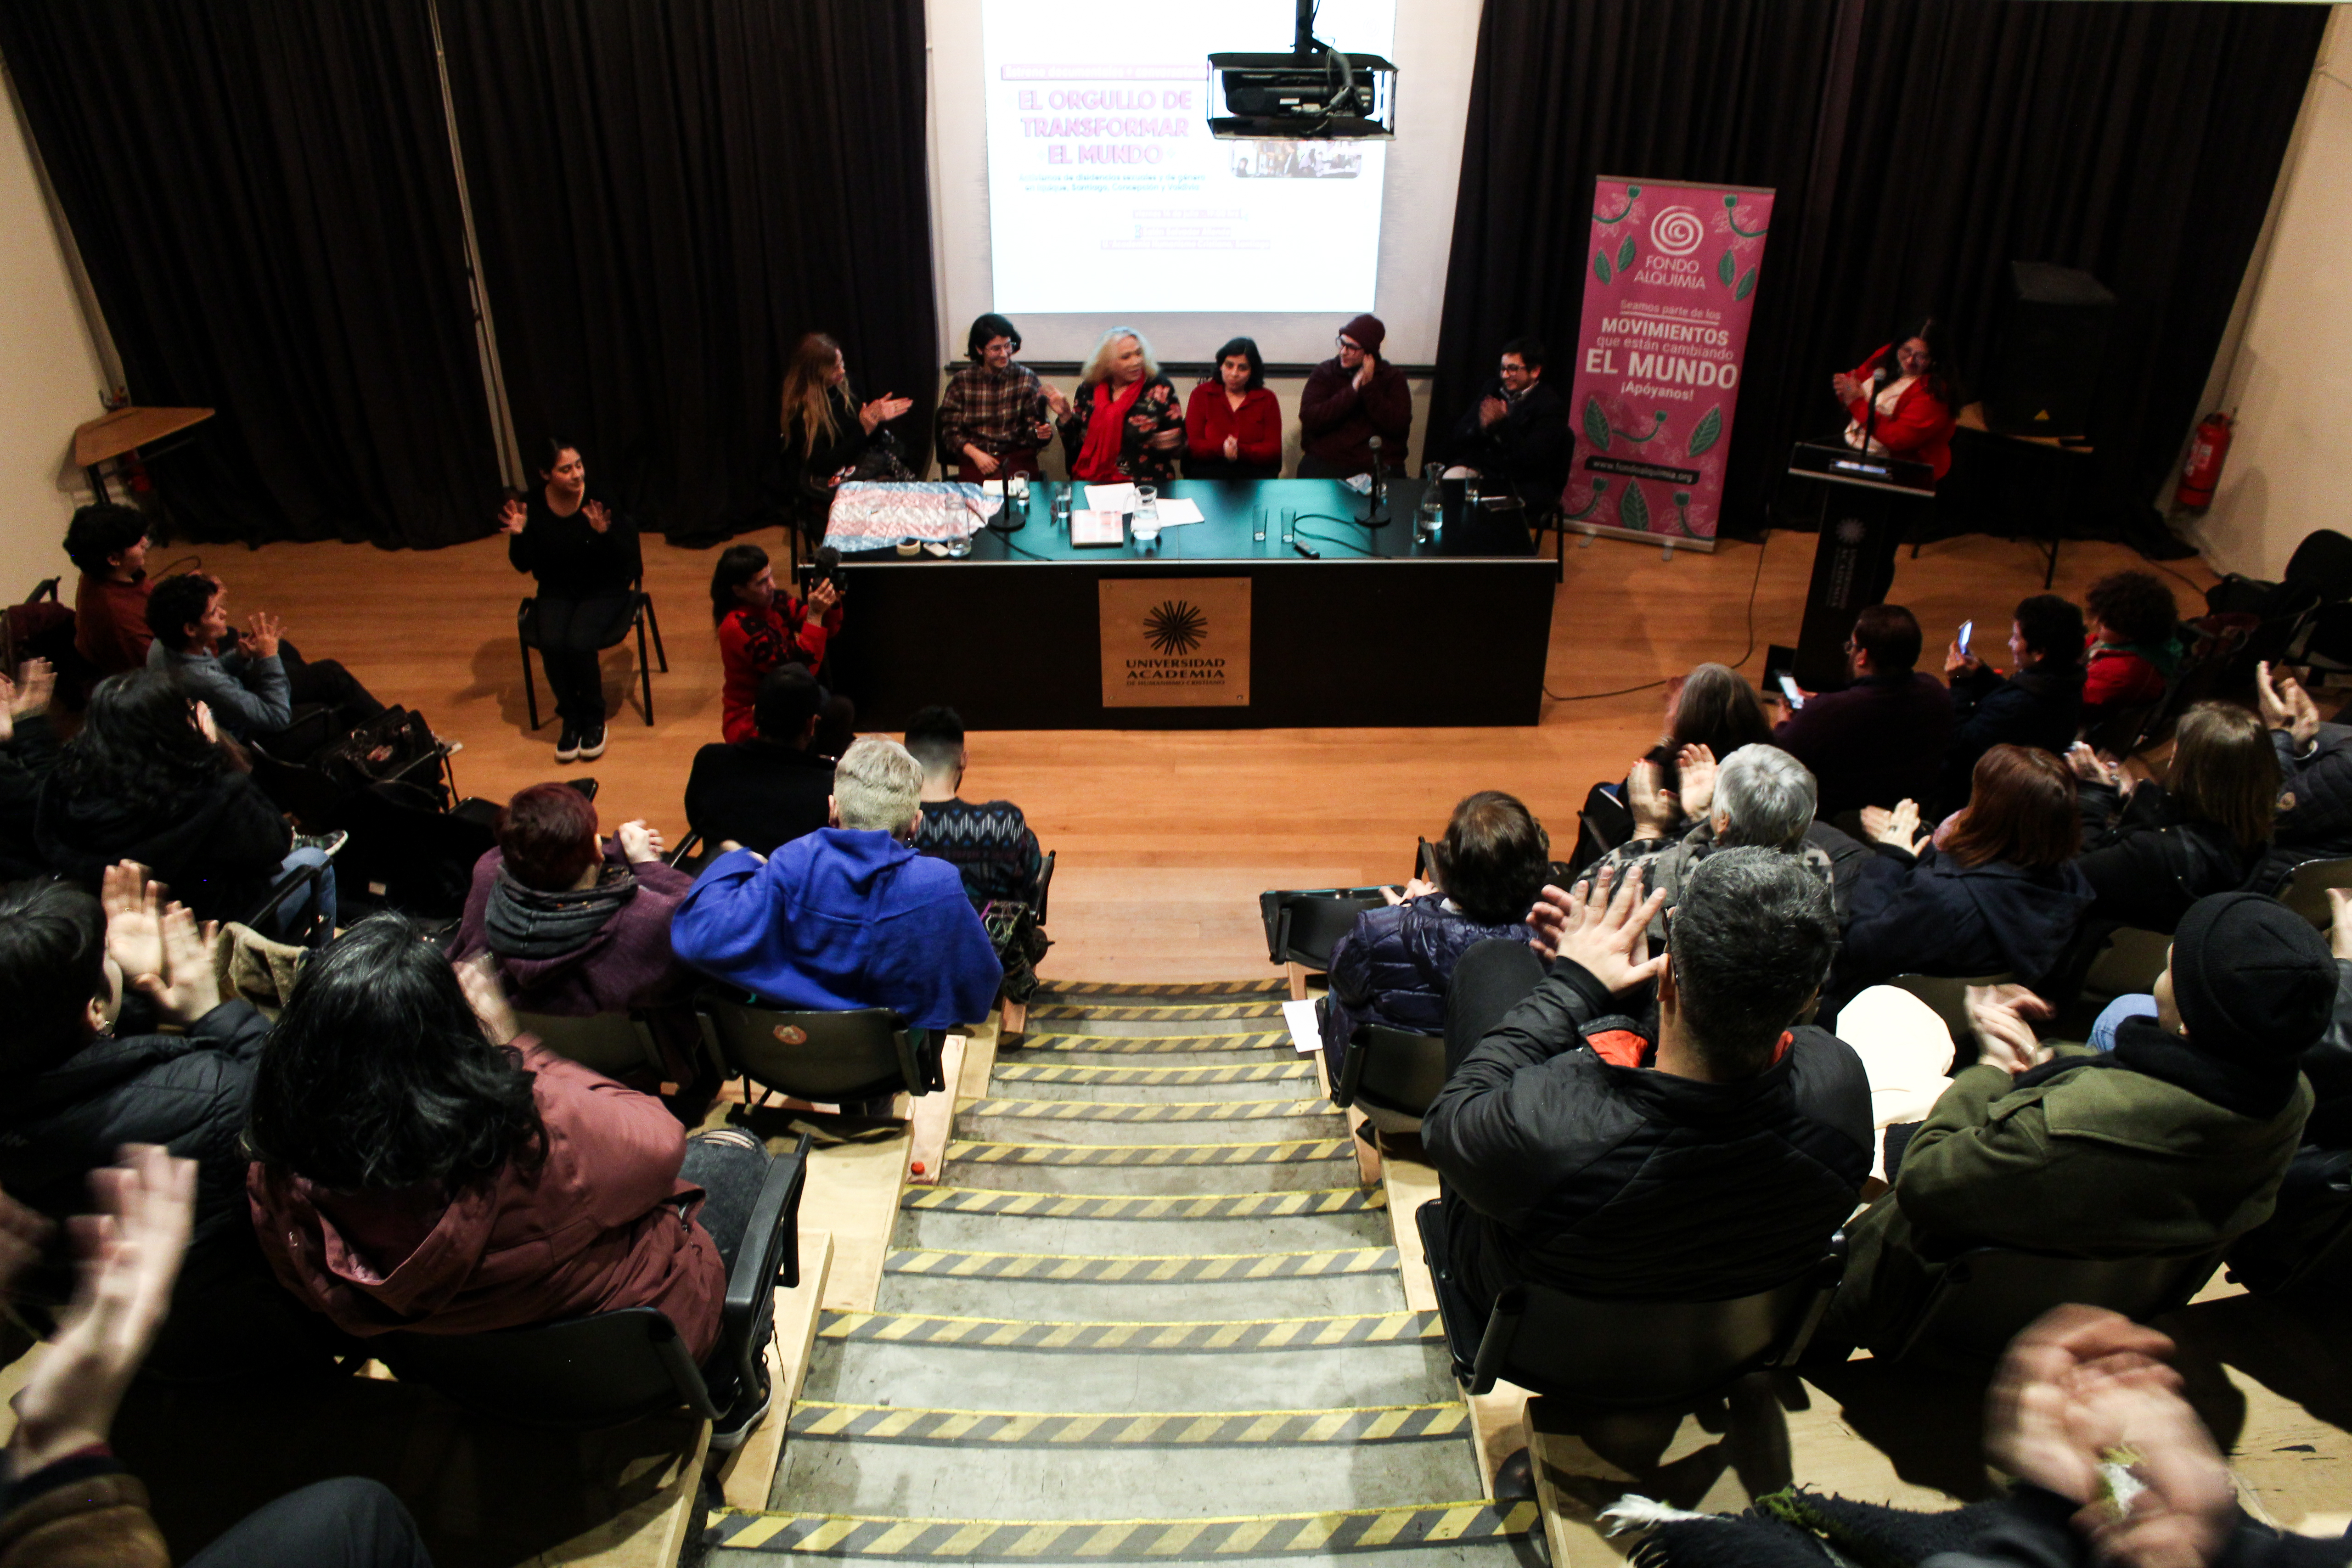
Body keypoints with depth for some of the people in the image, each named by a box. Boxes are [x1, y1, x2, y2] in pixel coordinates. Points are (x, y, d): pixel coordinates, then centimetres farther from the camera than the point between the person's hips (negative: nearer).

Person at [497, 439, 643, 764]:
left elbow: (626, 557, -16)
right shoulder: (533, 506, -8)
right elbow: (523, 566, -1)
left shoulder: (602, 500, -16)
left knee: (578, 643, -28)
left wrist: (604, 533, -35)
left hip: (604, 591, -2)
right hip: (557, 593, 3)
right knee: (551, 645, -25)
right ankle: (571, 716, -1)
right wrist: (518, 536, -21)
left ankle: (594, 719, -3)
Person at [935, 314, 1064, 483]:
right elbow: (950, 431, 6)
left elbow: (1032, 429, 3)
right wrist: (975, 454, -11)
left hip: (1018, 458, 0)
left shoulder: (1026, 378, 6)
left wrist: (1041, 433, -21)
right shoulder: (961, 380, 6)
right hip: (974, 459, 0)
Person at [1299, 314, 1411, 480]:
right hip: (1326, 463, 0)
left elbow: (1399, 427, -6)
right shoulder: (1323, 373, 8)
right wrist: (1352, 391, -11)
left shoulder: (1392, 377, 8)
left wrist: (1370, 388, -9)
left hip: (1379, 466, 0)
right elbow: (1309, 419, -7)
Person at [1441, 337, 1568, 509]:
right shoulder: (1495, 388, 14)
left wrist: (1502, 424, -23)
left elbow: (1533, 459, -16)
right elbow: (1460, 434, 10)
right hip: (1479, 466, 6)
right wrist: (1481, 427, -13)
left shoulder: (1551, 407, -5)